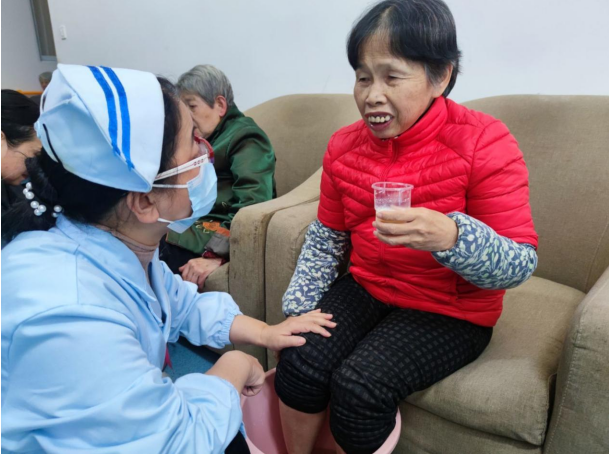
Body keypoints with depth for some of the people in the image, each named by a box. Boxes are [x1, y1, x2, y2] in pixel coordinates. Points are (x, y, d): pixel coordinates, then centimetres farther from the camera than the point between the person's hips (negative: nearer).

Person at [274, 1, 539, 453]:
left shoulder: (486, 144, -16)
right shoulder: (344, 146, -1)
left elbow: (521, 265, -17)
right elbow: (326, 238, 9)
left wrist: (450, 237, -37)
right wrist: (296, 313, 1)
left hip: (451, 311, -3)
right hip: (366, 289, 4)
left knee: (360, 383, -25)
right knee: (301, 360, -19)